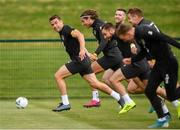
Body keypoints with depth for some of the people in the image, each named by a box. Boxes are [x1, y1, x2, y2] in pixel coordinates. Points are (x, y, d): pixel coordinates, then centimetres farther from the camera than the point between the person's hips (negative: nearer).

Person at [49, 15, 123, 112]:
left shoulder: (65, 29, -9)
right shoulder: (62, 32, 21)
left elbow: (79, 35, -27)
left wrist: (82, 50, -40)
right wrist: (88, 54, 31)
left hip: (79, 60, -10)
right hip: (83, 60, 10)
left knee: (58, 76, -8)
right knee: (95, 84, 8)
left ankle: (65, 103, -4)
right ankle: (119, 98, 13)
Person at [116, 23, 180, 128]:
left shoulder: (144, 32, -23)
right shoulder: (137, 37, 7)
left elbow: (165, 38, -27)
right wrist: (132, 60, 16)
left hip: (169, 63, -10)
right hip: (159, 63, 10)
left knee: (171, 96, -5)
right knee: (149, 91, 5)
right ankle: (162, 120, 12)